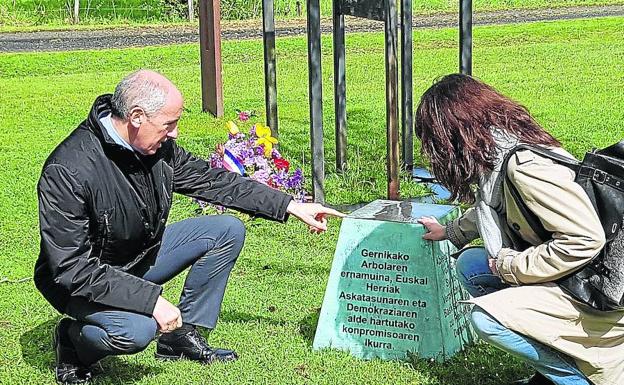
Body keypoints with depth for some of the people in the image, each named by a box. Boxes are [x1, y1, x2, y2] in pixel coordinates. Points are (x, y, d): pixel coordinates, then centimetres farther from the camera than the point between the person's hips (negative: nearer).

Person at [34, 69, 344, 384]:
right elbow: (72, 268, -32)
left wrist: (291, 206, 3)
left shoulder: (159, 147, -8)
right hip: (84, 282, -8)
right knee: (137, 329, -37)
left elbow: (210, 179, 5)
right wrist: (152, 299, -34)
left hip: (141, 257, 8)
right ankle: (73, 338, -3)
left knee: (227, 231, -1)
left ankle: (180, 337, 6)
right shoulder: (68, 171, -31)